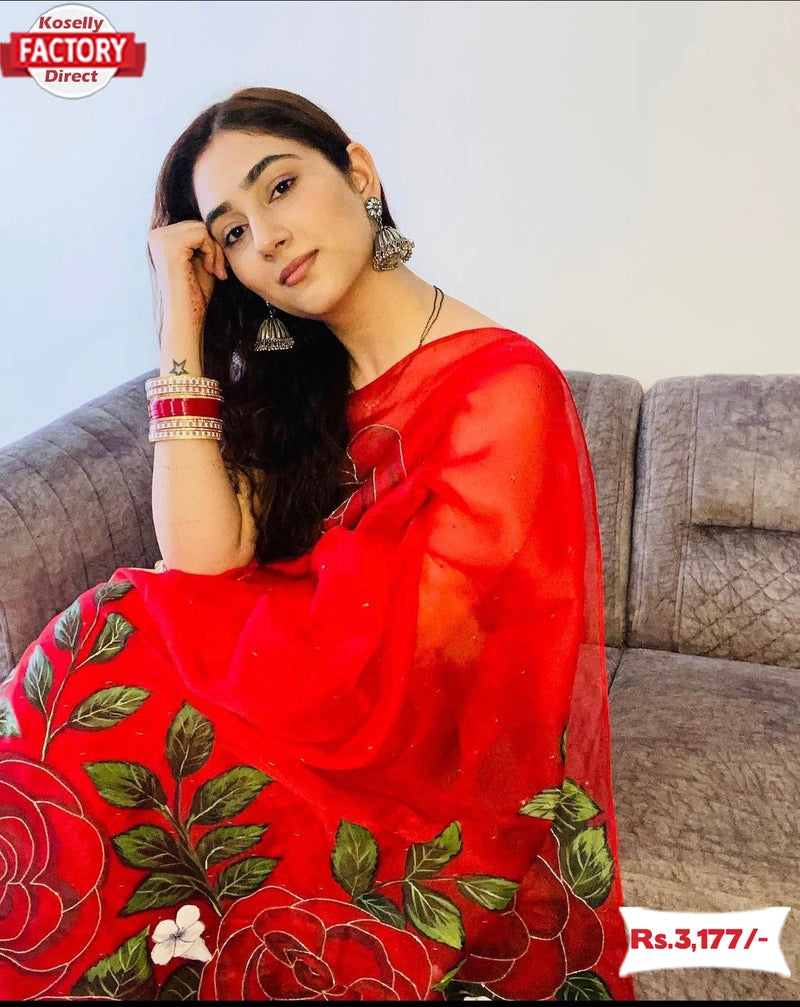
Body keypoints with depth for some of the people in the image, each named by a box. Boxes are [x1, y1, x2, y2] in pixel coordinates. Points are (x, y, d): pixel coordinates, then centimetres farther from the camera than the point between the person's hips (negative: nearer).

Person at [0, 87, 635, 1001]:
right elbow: (207, 564, -10)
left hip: (458, 807, -5)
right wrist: (183, 327, -11)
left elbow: (370, 681, -23)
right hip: (344, 745, 6)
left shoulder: (504, 388, -19)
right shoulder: (302, 381, 3)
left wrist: (129, 609, -10)